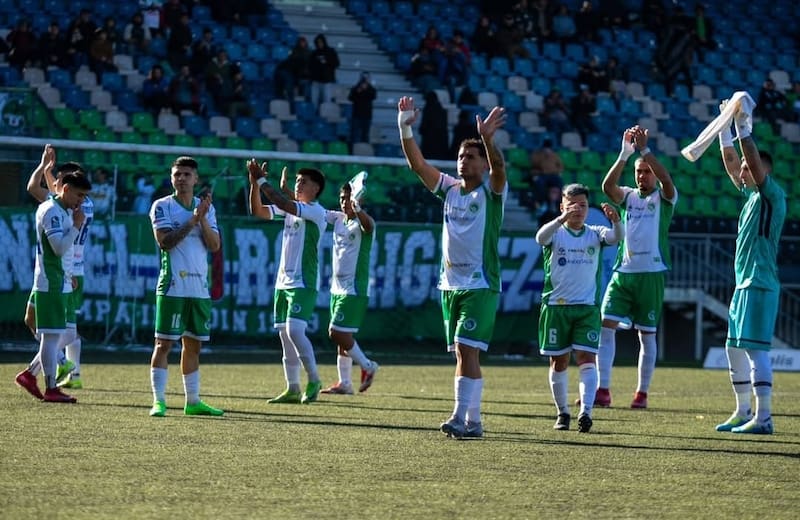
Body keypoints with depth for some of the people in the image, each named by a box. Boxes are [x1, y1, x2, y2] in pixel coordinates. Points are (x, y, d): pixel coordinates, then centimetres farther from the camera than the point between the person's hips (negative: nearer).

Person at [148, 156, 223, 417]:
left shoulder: (206, 208, 12)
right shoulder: (162, 206, -1)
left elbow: (214, 245, 4)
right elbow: (165, 242, -13)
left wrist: (203, 219, -11)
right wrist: (193, 220, -16)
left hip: (199, 287, 5)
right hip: (172, 286, -5)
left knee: (193, 345, 10)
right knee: (164, 343, -7)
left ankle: (193, 401, 16)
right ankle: (158, 401, -7)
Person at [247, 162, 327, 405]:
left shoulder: (316, 211, -10)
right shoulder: (290, 209, 14)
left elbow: (284, 204, -24)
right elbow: (257, 210, 9)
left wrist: (261, 180, -20)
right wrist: (254, 183, -5)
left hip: (303, 283, -8)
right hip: (283, 282, 8)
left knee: (295, 330, -19)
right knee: (284, 334, 7)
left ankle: (314, 380, -6)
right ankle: (293, 389, 12)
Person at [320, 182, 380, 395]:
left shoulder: (361, 223, -13)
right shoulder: (339, 219, 10)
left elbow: (367, 224, -37)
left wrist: (358, 209, -60)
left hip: (354, 289, -8)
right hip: (337, 287, 8)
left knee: (337, 333, -12)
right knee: (341, 336, 10)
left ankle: (367, 366, 4)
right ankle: (344, 383, 15)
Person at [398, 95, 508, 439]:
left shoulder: (491, 191, -4)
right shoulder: (449, 189, 10)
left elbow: (499, 168, -24)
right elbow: (417, 164, 4)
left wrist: (488, 139, -41)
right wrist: (405, 130, -10)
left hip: (481, 285, -6)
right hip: (450, 283, 6)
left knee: (466, 348, -15)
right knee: (463, 353, 7)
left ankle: (460, 417, -19)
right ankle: (473, 421, 11)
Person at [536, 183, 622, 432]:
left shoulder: (595, 234, 7)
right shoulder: (556, 232, 1)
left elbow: (616, 237, -13)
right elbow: (541, 237, -22)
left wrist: (615, 221, -36)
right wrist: (562, 219, -39)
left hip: (587, 307, 0)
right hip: (556, 306, 0)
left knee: (587, 358, -12)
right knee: (559, 361, 6)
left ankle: (586, 412, -20)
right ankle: (562, 413, 19)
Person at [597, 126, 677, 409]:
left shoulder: (664, 198, 2)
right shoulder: (628, 196, 9)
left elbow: (666, 179, -20)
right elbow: (608, 186, -11)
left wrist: (644, 149, -26)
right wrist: (625, 153, -22)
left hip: (651, 273, -3)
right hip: (623, 271, 3)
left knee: (647, 335, 3)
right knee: (606, 325, -10)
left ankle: (642, 393, 12)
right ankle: (603, 390, -11)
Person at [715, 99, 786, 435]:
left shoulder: (772, 194, -8)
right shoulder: (751, 195, 15)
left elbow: (755, 162, -21)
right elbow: (731, 163, 23)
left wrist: (744, 129, -21)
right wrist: (725, 129, 19)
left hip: (760, 284, -10)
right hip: (744, 283, 10)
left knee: (755, 348, -13)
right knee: (734, 347, 14)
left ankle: (763, 417, -16)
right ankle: (743, 412, 21)